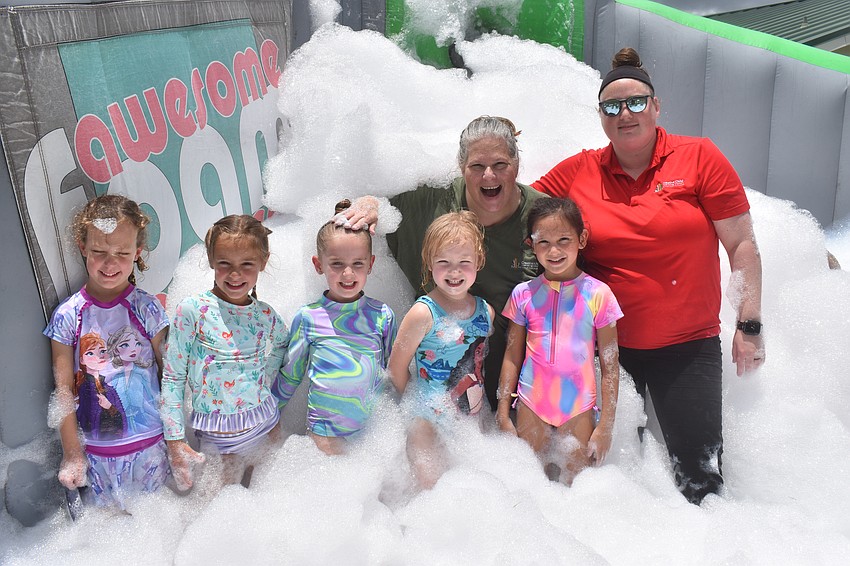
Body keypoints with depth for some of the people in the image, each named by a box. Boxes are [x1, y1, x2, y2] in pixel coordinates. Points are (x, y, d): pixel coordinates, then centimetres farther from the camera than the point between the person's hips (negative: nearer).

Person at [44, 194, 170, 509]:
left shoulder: (148, 308, -7)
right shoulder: (67, 316, -7)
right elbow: (64, 390, -3)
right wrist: (71, 453, -2)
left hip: (150, 444, 0)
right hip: (96, 450, 0)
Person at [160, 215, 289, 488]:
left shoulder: (266, 316, -1)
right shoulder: (192, 309, -13)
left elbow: (283, 341, 22)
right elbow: (172, 378, -9)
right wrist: (175, 442, -11)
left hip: (263, 423, 4)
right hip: (217, 434, -3)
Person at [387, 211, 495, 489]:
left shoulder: (486, 311, -2)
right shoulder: (423, 313, -19)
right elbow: (397, 367, -11)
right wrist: (420, 404, 0)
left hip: (474, 419, 5)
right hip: (430, 422, -5)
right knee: (429, 488, -4)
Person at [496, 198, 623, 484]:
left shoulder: (598, 294, -6)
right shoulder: (523, 294, -1)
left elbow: (610, 367, -3)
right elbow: (512, 358, 6)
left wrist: (605, 426, -4)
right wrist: (503, 413, 5)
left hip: (578, 409, -1)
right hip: (531, 407, 2)